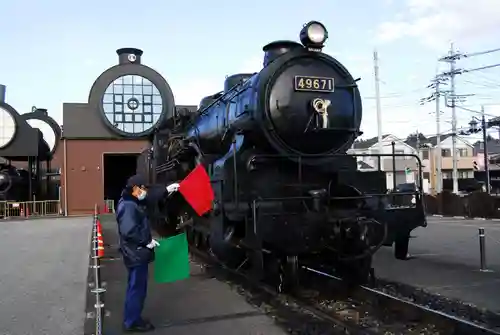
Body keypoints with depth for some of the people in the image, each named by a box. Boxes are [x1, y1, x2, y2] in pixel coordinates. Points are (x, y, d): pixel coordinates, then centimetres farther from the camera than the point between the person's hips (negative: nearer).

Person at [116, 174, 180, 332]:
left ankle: (133, 318, 31)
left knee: (138, 287, 19)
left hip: (138, 252, 11)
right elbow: (129, 232, -32)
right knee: (137, 288, 0)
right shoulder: (128, 206, -23)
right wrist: (148, 241, -22)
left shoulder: (133, 202, 9)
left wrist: (167, 190, 23)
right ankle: (131, 322, 13)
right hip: (135, 253, -11)